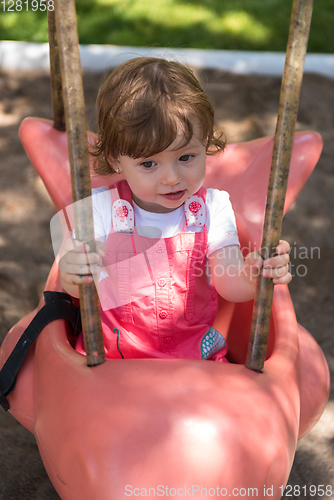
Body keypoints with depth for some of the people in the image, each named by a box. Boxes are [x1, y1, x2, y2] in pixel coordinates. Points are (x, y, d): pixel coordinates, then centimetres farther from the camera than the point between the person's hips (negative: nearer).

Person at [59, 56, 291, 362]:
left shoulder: (213, 207, -5)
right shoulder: (100, 207, -9)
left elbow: (230, 288, -11)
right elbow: (80, 291, -11)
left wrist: (250, 277, -34)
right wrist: (72, 277, -34)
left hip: (195, 349, 3)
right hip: (112, 353, -2)